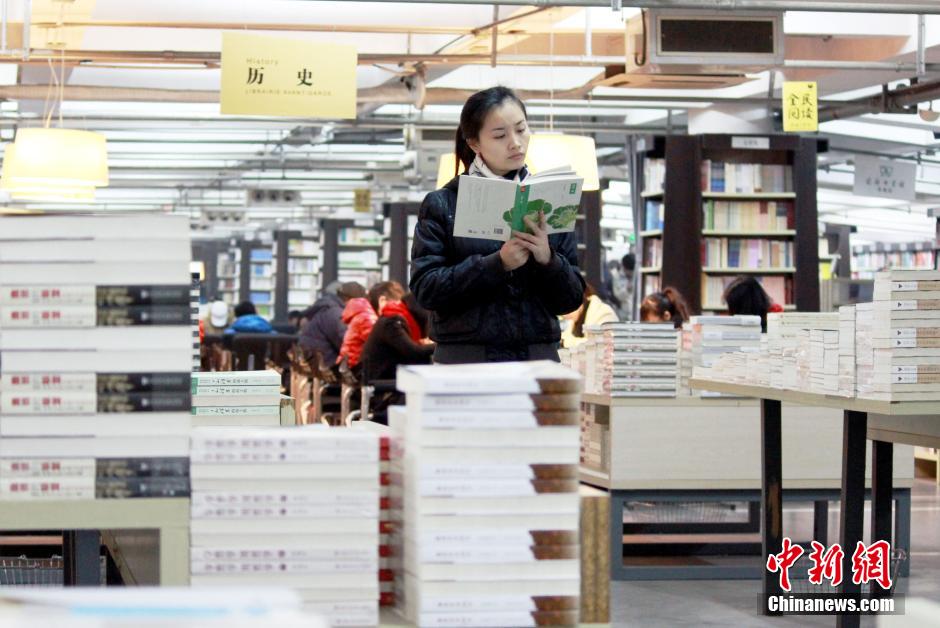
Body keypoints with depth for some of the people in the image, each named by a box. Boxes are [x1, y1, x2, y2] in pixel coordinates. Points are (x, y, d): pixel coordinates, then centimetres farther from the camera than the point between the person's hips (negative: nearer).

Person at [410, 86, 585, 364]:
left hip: (538, 359, 2)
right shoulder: (443, 204, 4)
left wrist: (547, 259, -11)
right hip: (466, 360, -2)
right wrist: (498, 264, -16)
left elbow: (571, 299, 9)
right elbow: (425, 288, -6)